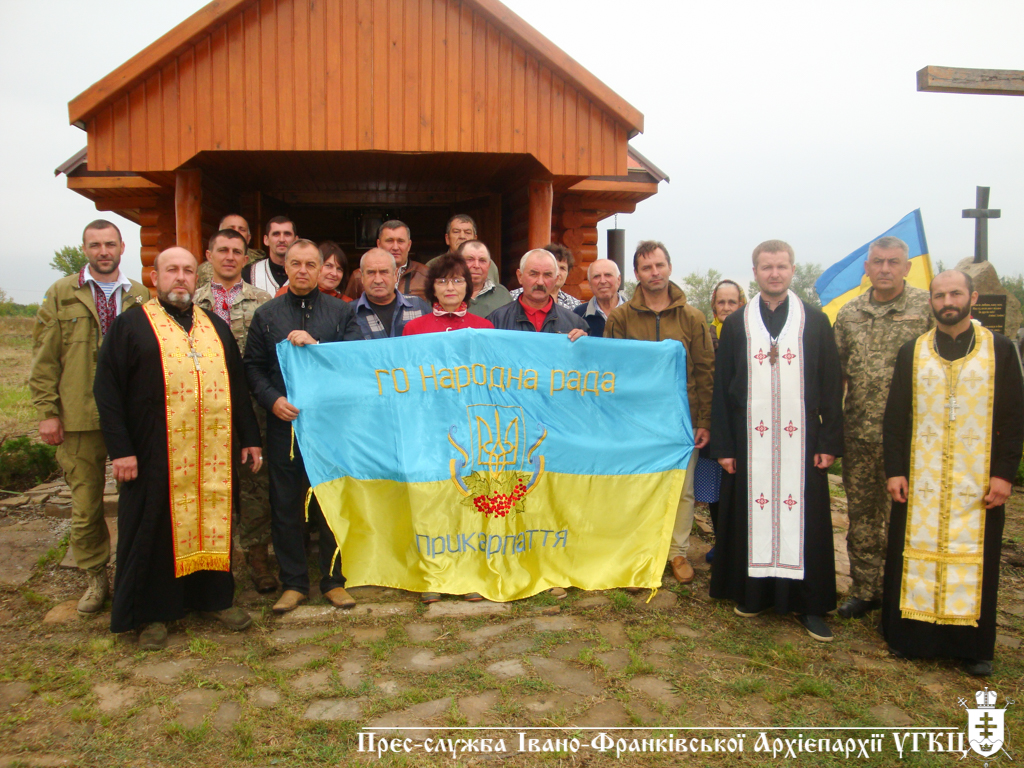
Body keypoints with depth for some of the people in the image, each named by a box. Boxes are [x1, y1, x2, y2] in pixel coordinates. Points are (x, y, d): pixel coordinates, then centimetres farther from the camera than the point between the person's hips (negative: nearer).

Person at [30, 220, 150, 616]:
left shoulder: (140, 296, 9)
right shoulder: (61, 294, 6)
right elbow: (44, 358, 3)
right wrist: (47, 412, -3)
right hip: (80, 419, 0)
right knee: (85, 503, 6)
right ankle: (95, 578, 22)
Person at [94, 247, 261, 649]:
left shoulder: (216, 326, 15)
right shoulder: (131, 325, 2)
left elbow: (238, 386, 16)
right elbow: (107, 390, -4)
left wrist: (250, 437, 10)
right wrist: (121, 449, -11)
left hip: (214, 452, 4)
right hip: (156, 454, -4)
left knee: (214, 521, 9)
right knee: (156, 527, 4)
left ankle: (214, 596, 26)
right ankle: (152, 611, 19)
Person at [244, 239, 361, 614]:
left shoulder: (340, 311, 7)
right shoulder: (266, 315, 10)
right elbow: (253, 367, 8)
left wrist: (316, 345, -15)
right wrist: (272, 399, -8)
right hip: (284, 423, 1)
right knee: (286, 504, 6)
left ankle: (333, 580, 19)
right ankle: (293, 582, 20)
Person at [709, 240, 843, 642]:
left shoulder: (816, 322, 5)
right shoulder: (736, 324, 6)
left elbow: (831, 386, 4)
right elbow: (721, 388, 4)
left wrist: (830, 441, -3)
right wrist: (723, 445, -1)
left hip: (800, 439, 0)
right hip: (751, 440, 1)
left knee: (803, 517, 2)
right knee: (751, 514, 4)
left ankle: (808, 602, 13)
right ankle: (752, 592, 18)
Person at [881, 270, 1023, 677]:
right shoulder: (912, 352, 5)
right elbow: (894, 417, 5)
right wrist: (894, 470, -2)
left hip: (978, 481, -1)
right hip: (920, 481, 1)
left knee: (974, 559, 5)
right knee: (916, 555, 5)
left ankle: (973, 646, 18)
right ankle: (911, 635, 17)